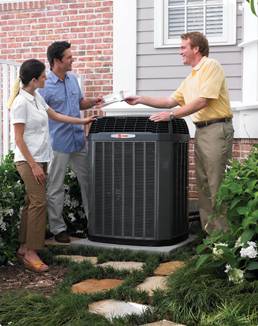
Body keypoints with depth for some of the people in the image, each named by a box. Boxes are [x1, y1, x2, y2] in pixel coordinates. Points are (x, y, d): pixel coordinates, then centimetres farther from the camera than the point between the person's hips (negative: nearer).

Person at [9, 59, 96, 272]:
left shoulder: (37, 97, 9)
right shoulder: (21, 103, -16)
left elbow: (55, 116, 24)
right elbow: (19, 139, -16)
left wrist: (82, 121, 26)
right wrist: (33, 165, -18)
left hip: (40, 158, 9)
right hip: (29, 160, -9)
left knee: (32, 203, 11)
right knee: (39, 202, -11)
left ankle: (24, 248, 20)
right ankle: (31, 253, -4)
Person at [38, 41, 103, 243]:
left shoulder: (73, 79, 7)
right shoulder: (45, 86, -15)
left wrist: (93, 102, 0)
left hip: (79, 141, 7)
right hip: (58, 144, -7)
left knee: (88, 181, 14)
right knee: (56, 188, 4)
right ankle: (58, 228, 17)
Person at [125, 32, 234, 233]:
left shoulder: (210, 66, -9)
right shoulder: (191, 77, 21)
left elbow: (202, 101, -19)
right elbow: (171, 101, 20)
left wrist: (172, 115, -19)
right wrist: (141, 100, 13)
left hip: (217, 128, -10)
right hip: (201, 130, 10)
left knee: (217, 185, -7)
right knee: (203, 183, 11)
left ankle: (222, 233, 0)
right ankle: (209, 230, 19)